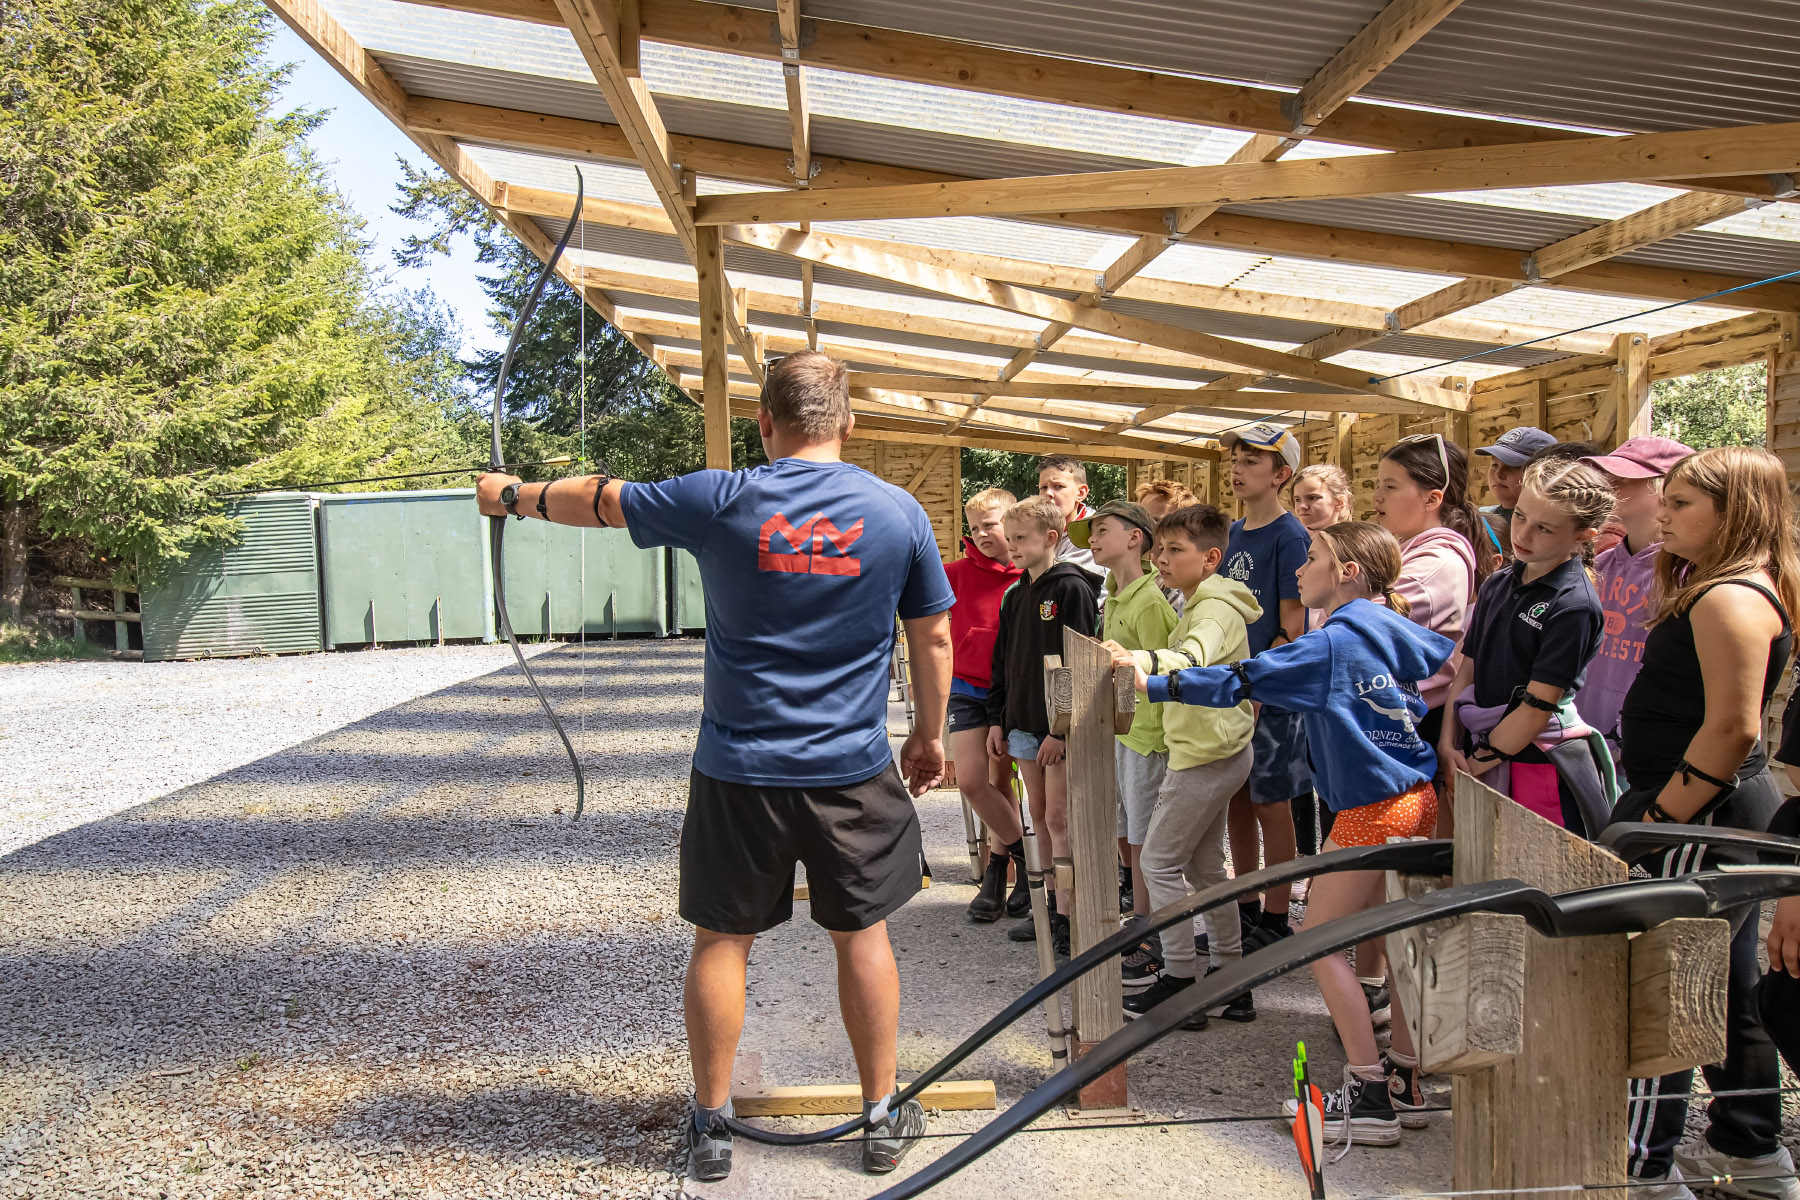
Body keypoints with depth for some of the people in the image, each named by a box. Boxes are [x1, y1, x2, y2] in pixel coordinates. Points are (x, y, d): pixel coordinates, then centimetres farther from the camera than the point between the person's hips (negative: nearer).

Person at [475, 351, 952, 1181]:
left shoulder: (719, 501, -7)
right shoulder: (898, 512, -3)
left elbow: (599, 501, 7)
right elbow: (933, 638, 4)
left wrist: (513, 496, 25)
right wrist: (930, 734, 18)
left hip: (739, 772, -1)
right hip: (852, 771, 1)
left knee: (721, 940, 11)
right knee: (862, 936, 13)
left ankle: (710, 1127, 21)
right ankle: (885, 1120, 23)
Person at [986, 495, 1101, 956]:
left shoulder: (1071, 589, -11)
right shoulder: (1015, 595, 13)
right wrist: (997, 719, 12)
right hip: (1023, 723, 8)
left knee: (1059, 819, -6)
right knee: (1039, 815, 12)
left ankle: (1066, 919, -1)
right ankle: (1050, 906, 21)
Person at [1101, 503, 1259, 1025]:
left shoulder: (1215, 609, -17)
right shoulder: (1201, 605, 17)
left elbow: (1195, 659, -41)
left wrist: (1145, 659, -57)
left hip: (1206, 753, -11)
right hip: (1214, 751, 11)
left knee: (1159, 861, -6)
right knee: (1203, 864, 14)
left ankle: (1179, 981, 0)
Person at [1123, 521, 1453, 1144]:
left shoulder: (1332, 643, -15)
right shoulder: (1396, 629, 8)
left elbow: (1240, 681, -19)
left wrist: (1154, 684, -18)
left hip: (1373, 806, -9)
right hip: (1417, 796, 9)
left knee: (1321, 942, -2)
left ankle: (1371, 1097, -1)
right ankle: (1404, 1082, 19)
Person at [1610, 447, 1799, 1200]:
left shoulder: (1731, 599, -19)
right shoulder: (1734, 588, 14)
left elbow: (1733, 729, -25)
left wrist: (1657, 819, -21)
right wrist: (1653, 812, 15)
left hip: (1702, 819, -11)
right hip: (1729, 811, 11)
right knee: (1726, 981, 19)